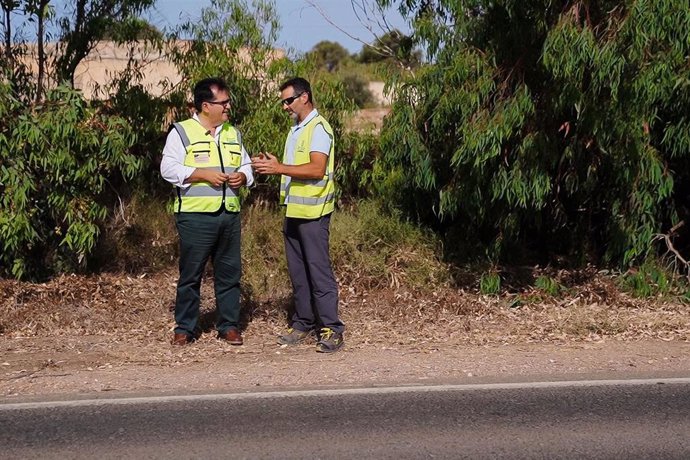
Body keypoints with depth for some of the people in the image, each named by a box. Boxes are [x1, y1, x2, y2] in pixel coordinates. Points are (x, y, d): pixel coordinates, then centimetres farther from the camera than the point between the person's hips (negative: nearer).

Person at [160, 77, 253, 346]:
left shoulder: (233, 134, 16)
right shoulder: (182, 132, -1)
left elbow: (246, 166, 22)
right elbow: (168, 168, -9)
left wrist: (242, 177, -1)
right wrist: (203, 174, -16)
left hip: (229, 214, 5)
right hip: (195, 215, -5)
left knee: (229, 272, 7)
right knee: (190, 273, 0)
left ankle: (229, 325, 17)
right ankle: (185, 328, 9)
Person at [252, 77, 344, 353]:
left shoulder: (318, 128, -11)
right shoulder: (296, 129, 18)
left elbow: (317, 169, -22)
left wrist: (280, 168, -22)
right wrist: (272, 165, 5)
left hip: (312, 213, -9)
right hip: (293, 210, 9)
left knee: (318, 270, -7)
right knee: (297, 271, 11)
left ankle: (331, 329, -4)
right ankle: (304, 324, 18)